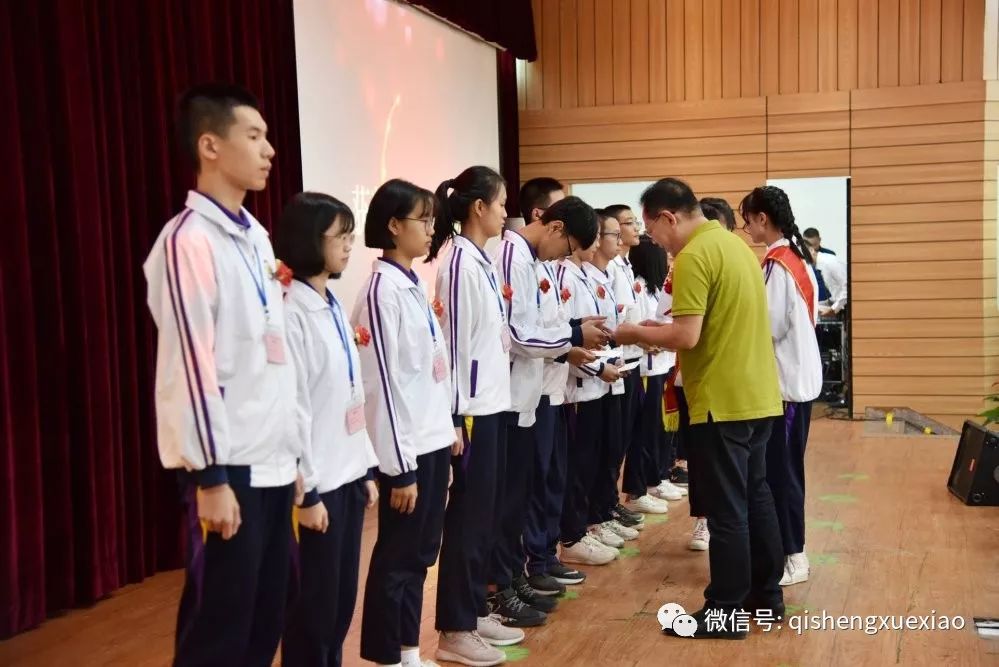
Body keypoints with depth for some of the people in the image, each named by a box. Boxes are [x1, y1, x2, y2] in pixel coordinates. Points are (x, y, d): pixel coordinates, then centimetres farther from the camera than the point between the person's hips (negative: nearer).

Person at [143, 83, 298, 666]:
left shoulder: (256, 237, 13)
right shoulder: (189, 240, -13)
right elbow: (192, 365, -17)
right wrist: (210, 475, -17)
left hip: (272, 461, 8)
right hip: (229, 466, -8)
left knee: (268, 616, 14)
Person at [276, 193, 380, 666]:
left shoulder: (334, 307, 11)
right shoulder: (292, 313, -15)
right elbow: (292, 408, -17)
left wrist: (367, 468, 14)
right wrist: (306, 491, -16)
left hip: (347, 475, 8)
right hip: (319, 482, -8)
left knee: (341, 600, 14)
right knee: (313, 605, 3)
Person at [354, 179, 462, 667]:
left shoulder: (414, 285, 11)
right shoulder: (382, 290, -15)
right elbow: (383, 382, -18)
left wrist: (446, 429, 15)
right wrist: (400, 467, -17)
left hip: (433, 439, 9)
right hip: (406, 447, -8)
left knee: (420, 554, 15)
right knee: (396, 557, 3)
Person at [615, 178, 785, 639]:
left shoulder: (694, 256, -17)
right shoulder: (734, 244, 12)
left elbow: (687, 337, -22)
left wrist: (635, 333, -7)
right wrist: (662, 328, 14)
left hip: (723, 400, -9)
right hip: (757, 394, 9)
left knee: (727, 508, -1)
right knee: (755, 495, 18)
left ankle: (724, 613, 8)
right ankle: (766, 593, 28)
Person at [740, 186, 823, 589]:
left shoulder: (777, 263, -17)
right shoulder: (798, 257, 11)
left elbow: (769, 327, -19)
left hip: (785, 381, -9)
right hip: (799, 377, 9)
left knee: (780, 470, -2)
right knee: (786, 468, 14)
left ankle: (792, 557, 4)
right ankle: (787, 548, 22)